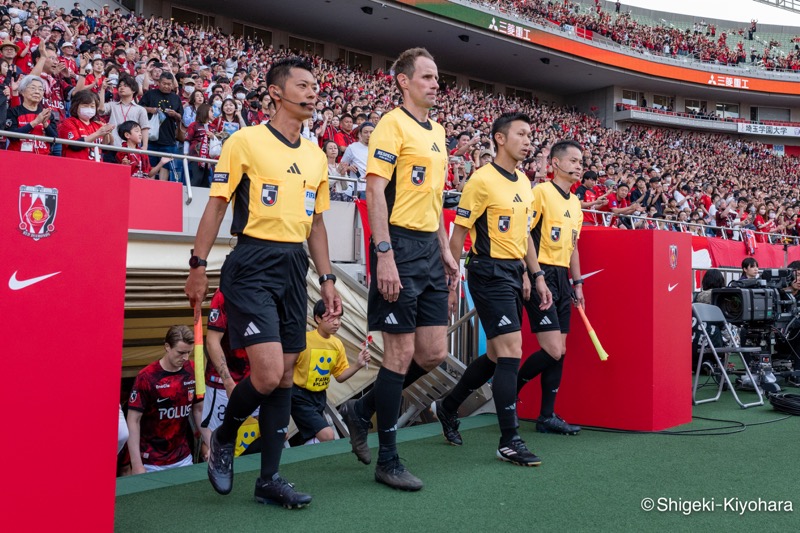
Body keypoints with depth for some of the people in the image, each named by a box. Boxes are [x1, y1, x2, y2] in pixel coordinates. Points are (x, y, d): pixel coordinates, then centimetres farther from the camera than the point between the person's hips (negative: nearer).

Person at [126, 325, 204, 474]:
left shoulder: (193, 372, -3)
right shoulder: (146, 377, -16)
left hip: (183, 459, 4)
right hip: (152, 463, -4)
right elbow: (133, 421, -11)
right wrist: (137, 465, -15)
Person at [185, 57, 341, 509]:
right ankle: (223, 438, 17)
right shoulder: (245, 141, -1)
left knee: (285, 374, 6)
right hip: (253, 263, -6)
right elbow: (217, 205, -1)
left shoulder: (316, 156, 16)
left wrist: (327, 279, 14)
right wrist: (198, 266, -6)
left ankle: (269, 479, 17)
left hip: (296, 266, 6)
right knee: (267, 374, -15)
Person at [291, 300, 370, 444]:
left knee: (314, 439, 15)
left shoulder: (338, 344, 1)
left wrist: (358, 365, -10)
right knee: (327, 436, -18)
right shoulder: (304, 339, -17)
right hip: (300, 396, -7)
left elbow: (340, 376, 6)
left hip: (320, 397, 7)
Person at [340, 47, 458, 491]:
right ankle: (387, 460, 10)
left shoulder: (437, 131, 19)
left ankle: (362, 409, 26)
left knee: (434, 352, 7)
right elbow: (375, 191, -15)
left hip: (430, 248, 8)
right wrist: (384, 255, -22)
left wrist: (445, 250, 18)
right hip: (400, 245, -8)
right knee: (401, 353, -4)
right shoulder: (393, 125, -7)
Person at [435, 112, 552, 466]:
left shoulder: (524, 183, 13)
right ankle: (509, 441, -1)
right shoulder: (482, 179, -11)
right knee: (511, 352, -11)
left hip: (514, 274, 9)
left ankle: (448, 407, 33)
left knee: (497, 356, 14)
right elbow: (459, 234, -9)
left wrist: (538, 276, 15)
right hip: (490, 273, -9)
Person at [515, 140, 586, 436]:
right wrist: (530, 276, -19)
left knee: (560, 350, 6)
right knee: (553, 351, -12)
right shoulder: (541, 192, -8)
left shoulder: (575, 203, 18)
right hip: (541, 275, -8)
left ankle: (547, 417, 13)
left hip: (562, 278, 8)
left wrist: (577, 283, 18)